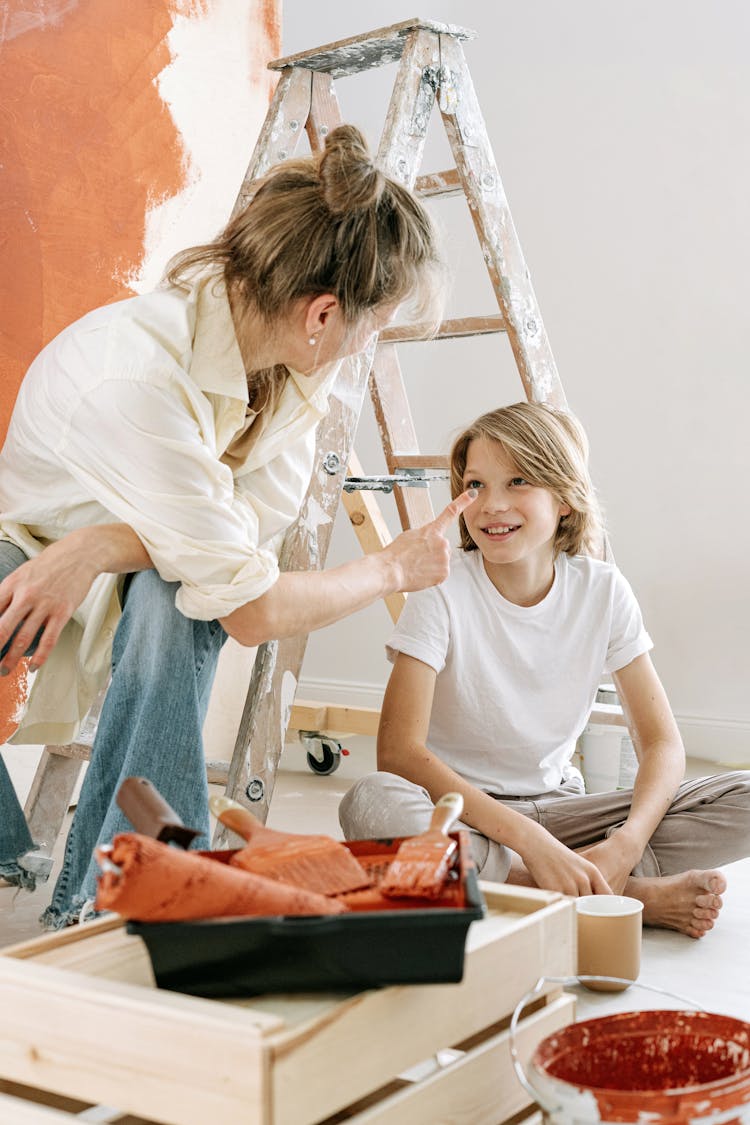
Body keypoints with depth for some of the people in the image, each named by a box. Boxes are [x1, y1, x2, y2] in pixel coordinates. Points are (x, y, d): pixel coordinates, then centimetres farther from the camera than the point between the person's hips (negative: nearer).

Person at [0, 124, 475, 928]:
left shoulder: (299, 365, -17)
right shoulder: (137, 373, -38)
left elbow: (255, 528, -21)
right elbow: (252, 608, -35)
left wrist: (99, 546, -36)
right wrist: (394, 569, -20)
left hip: (143, 570, 4)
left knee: (173, 604, -30)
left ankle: (108, 891, -20)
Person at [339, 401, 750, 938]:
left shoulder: (603, 591, -5)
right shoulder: (443, 592, -15)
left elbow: (662, 744, -5)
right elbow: (399, 751, -24)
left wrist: (626, 844, -25)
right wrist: (529, 840, -33)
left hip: (557, 805, 2)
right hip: (458, 807, -2)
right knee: (373, 804, -38)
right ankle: (635, 897, -23)